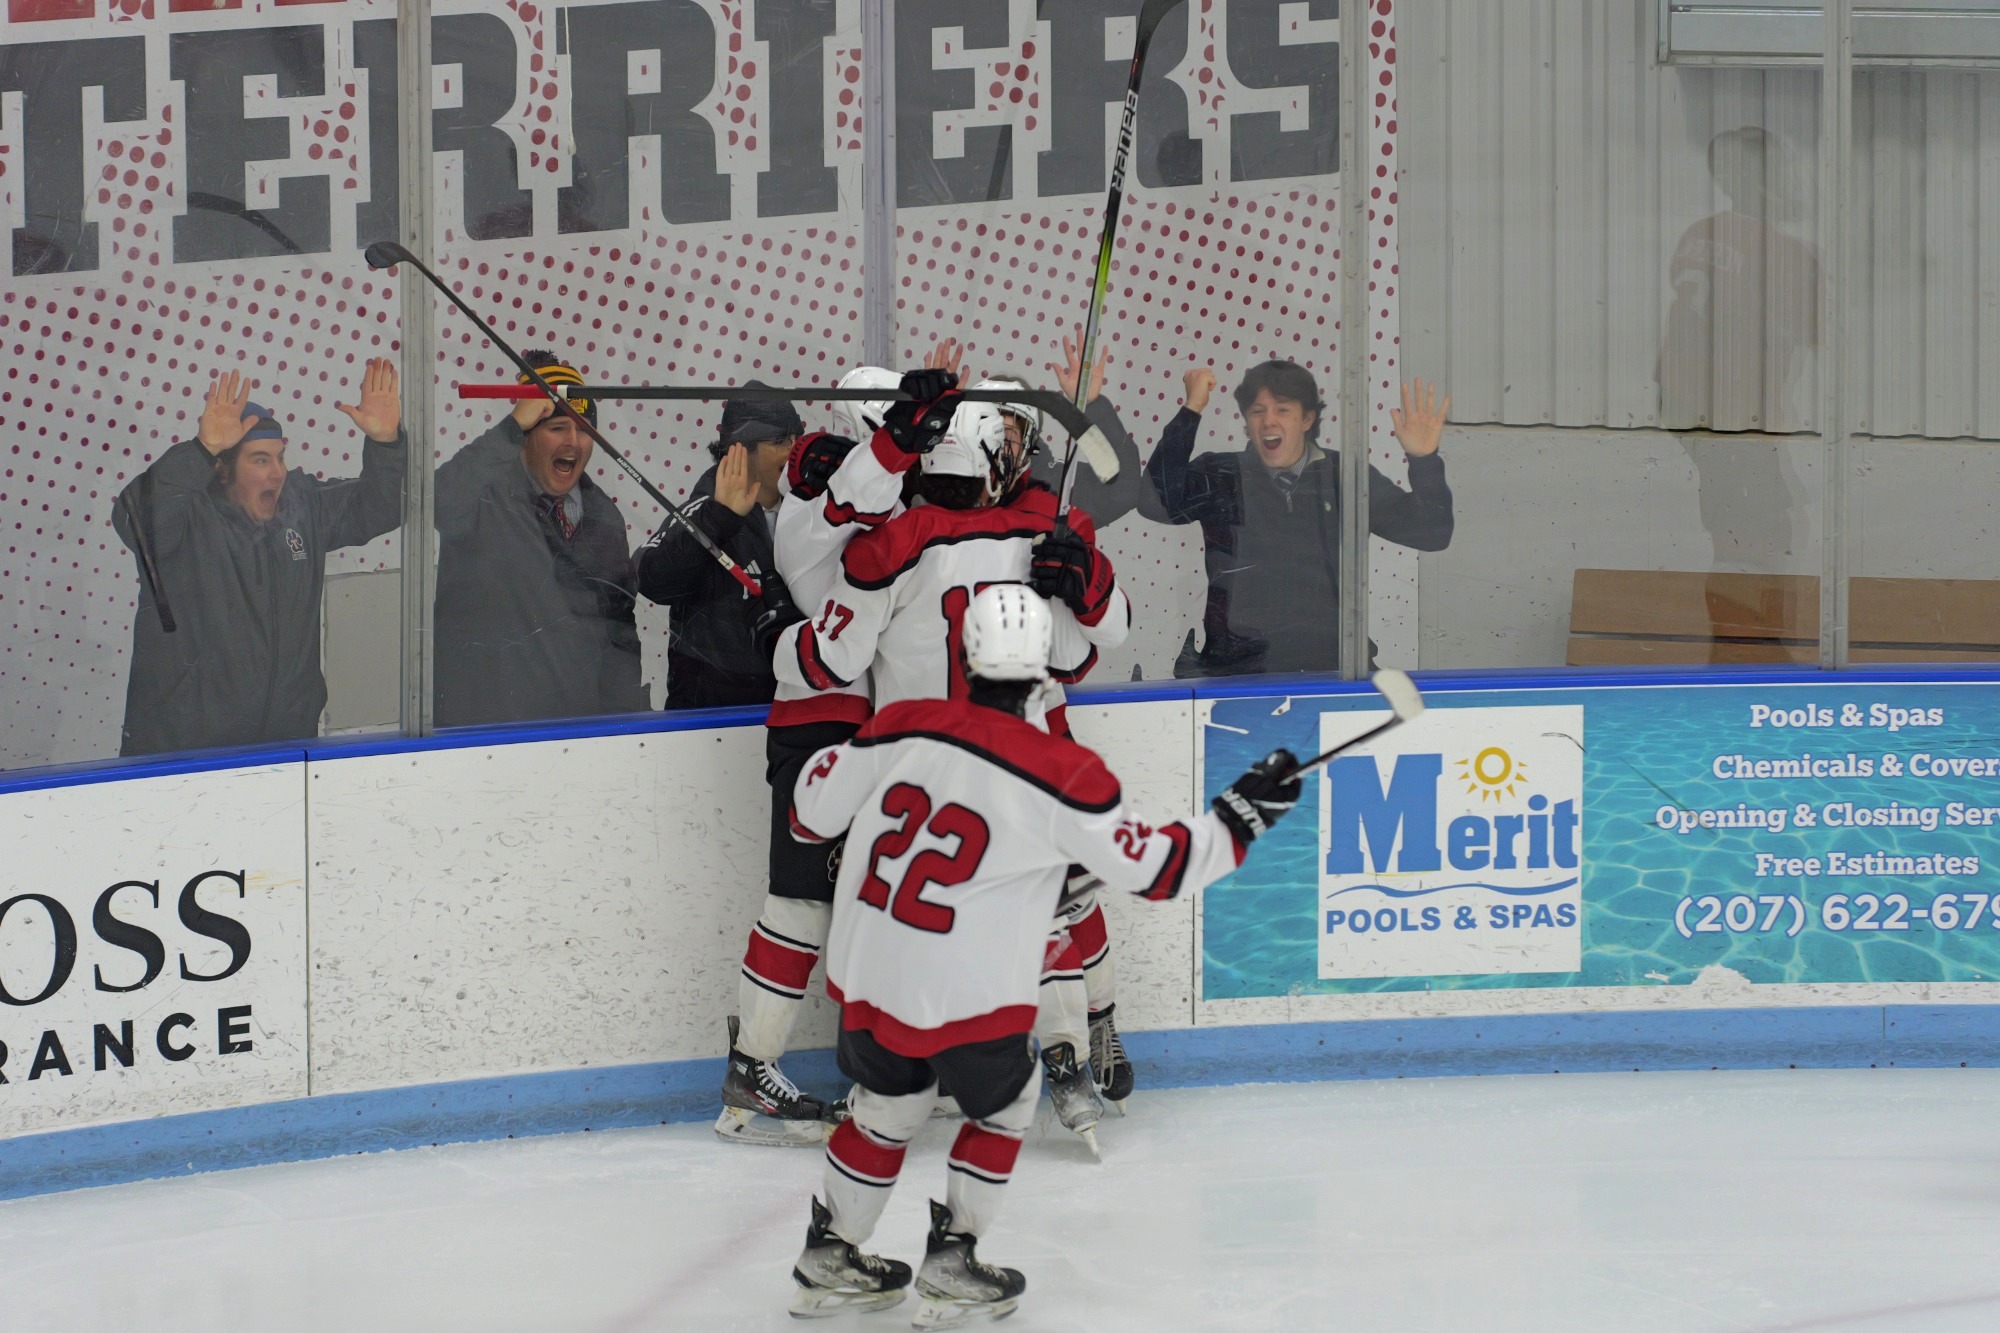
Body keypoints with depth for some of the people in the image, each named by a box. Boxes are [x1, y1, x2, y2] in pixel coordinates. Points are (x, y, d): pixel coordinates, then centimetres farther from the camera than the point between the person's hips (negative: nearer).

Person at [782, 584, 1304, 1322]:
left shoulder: (902, 727, -4)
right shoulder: (1063, 775, -15)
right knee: (1003, 1105, 22)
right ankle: (950, 1264, 21)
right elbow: (1155, 867, -9)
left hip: (864, 976, 5)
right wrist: (1242, 813, 2)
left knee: (887, 1105, 26)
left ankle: (827, 1259, 34)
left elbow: (814, 809, 7)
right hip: (964, 999, -4)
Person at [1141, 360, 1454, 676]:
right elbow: (1154, 503, -11)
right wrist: (1190, 412, -11)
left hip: (1332, 669, 2)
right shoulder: (1219, 476, 8)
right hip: (1239, 671, -2)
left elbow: (1432, 533, 9)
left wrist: (1424, 460, -7)